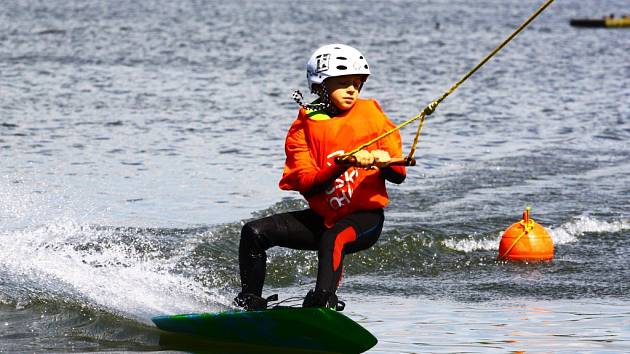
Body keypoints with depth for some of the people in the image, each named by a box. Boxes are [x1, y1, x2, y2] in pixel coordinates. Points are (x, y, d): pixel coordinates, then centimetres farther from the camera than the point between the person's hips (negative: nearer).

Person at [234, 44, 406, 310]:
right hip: (322, 218, 3)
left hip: (365, 218, -2)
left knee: (332, 238, -35)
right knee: (254, 233, -10)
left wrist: (384, 162, -24)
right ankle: (249, 303, 0)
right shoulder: (302, 129, -1)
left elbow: (399, 175, 0)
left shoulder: (370, 113, 0)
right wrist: (344, 164, -29)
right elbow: (306, 186, -14)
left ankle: (324, 302, -48)